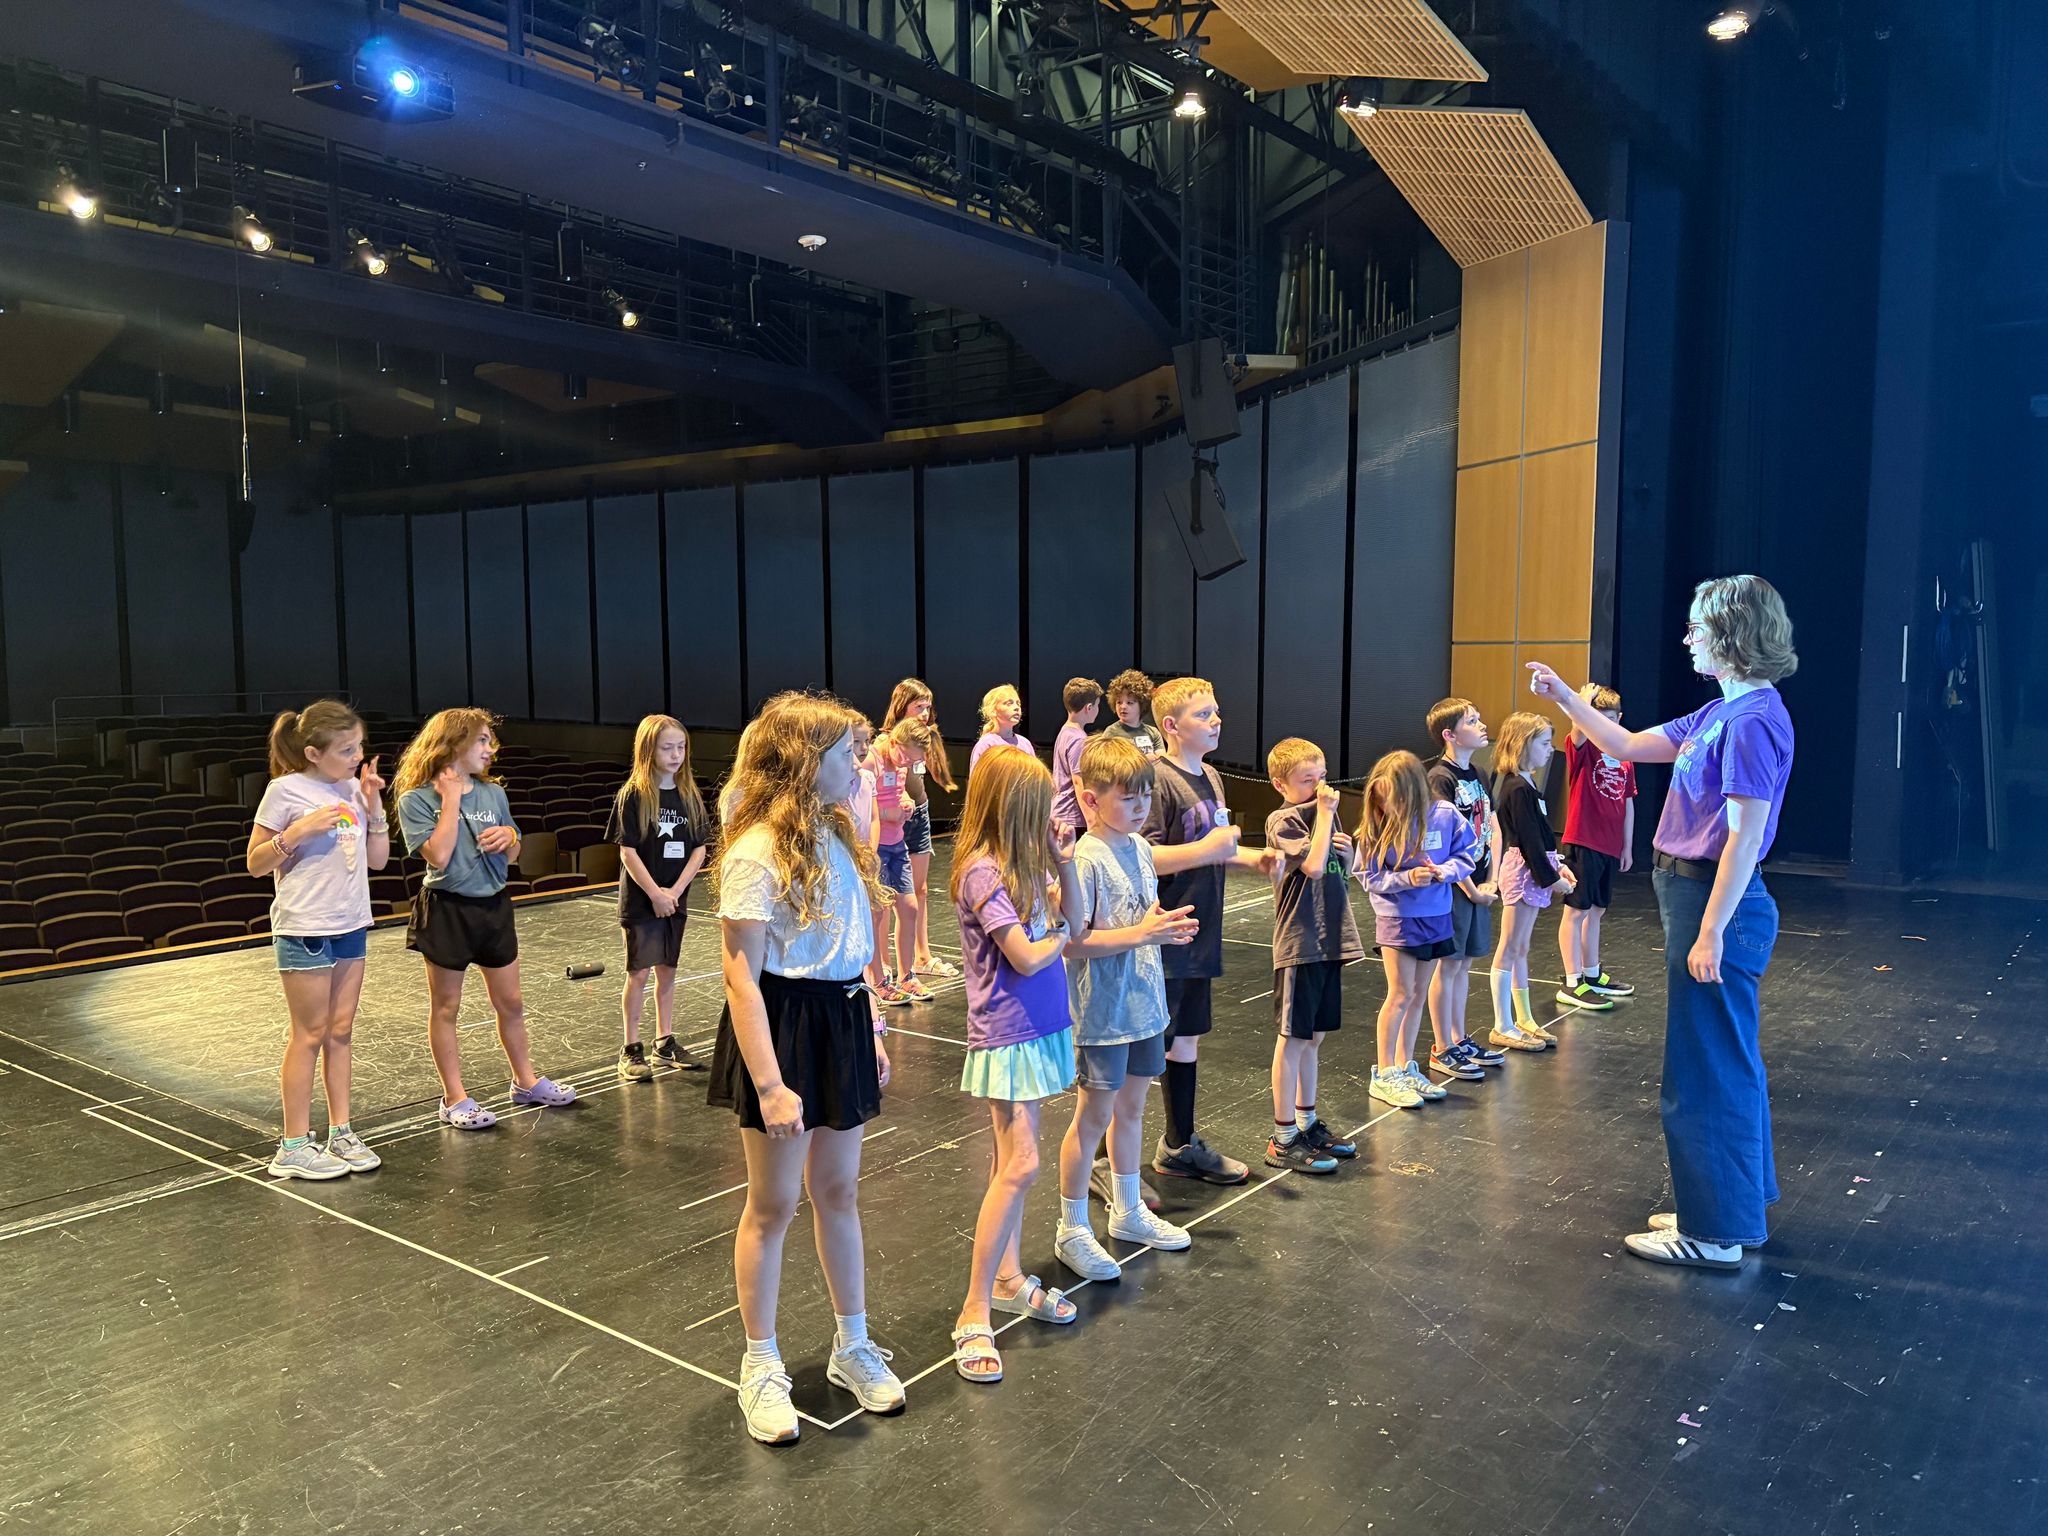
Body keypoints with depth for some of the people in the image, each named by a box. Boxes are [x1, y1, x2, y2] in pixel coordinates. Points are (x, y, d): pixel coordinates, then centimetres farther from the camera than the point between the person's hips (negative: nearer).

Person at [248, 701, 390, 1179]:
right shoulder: (286, 791, -10)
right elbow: (255, 863, -7)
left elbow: (377, 859, 9)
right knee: (310, 1034, 0)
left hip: (351, 925, 6)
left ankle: (340, 1133, 19)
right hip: (303, 928, -6)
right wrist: (298, 831, -21)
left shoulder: (353, 789, 7)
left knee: (341, 1031, 10)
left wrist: (374, 807, -2)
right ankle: (294, 1147, 10)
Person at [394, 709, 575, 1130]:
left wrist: (508, 834, -9)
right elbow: (439, 856, -22)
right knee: (446, 1007, 7)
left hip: (493, 906, 6)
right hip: (447, 910, -5)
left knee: (510, 1001, 14)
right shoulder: (418, 799, -11)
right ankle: (454, 1099, 16)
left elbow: (513, 853, 14)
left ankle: (526, 1081, 29)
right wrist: (451, 800, -18)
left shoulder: (493, 793, 6)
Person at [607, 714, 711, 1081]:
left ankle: (665, 1043, 22)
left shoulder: (689, 795, 3)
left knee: (667, 971, 12)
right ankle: (631, 1050, 9)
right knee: (639, 973, 0)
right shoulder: (633, 796, -10)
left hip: (674, 899, 4)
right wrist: (655, 893, -16)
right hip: (640, 900, -4)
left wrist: (675, 890, -9)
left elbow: (699, 848, 2)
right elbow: (627, 851, -12)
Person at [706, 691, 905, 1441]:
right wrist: (769, 1084, -22)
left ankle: (853, 1347, 33)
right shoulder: (756, 853, -18)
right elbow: (740, 974, -20)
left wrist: (869, 1033, 13)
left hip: (842, 1021, 8)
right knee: (773, 1205, 7)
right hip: (783, 1028, -7)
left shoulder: (834, 837, 7)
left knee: (839, 1191, 18)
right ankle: (761, 1367, 24)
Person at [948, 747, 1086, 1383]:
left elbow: (1073, 918, 11)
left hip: (1037, 1026, 9)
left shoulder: (1023, 864, 6)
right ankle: (974, 1313, -3)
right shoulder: (983, 872, -19)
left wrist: (1064, 860, -1)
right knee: (1021, 1166, -11)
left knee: (1013, 1160, 17)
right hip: (1006, 1033, -9)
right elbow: (1027, 958, -20)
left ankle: (1008, 1277, 30)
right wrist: (1058, 935, -1)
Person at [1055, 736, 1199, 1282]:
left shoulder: (1140, 848, 6)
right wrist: (1140, 934, -26)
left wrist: (1167, 928, -2)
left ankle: (1128, 1210, 37)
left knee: (1131, 1107, 20)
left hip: (1144, 1003, 8)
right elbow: (1072, 941, -24)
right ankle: (1072, 1230, 18)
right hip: (1104, 1011, -8)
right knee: (1094, 1116, 3)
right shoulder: (1087, 860, -20)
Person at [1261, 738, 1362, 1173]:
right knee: (1294, 1039, -1)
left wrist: (1348, 850, 0)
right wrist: (1325, 813, -17)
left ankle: (1307, 1124, 29)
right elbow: (1314, 865, -26)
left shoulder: (1323, 815, 12)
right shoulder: (1282, 821, -11)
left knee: (1314, 1037, 16)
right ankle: (1282, 1140, 8)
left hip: (1330, 941, 8)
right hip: (1299, 944, -7)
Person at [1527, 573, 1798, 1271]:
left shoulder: (1753, 721, -19)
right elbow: (1627, 745, 21)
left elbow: (1745, 835, -23)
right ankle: (1736, 1208, 34)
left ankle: (1715, 1233, 13)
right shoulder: (1720, 714, 11)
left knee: (1705, 1072, 0)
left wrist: (1710, 933, -23)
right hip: (1698, 896, 10)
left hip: (1715, 902, -10)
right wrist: (1563, 697, 19)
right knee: (1728, 1064, 19)